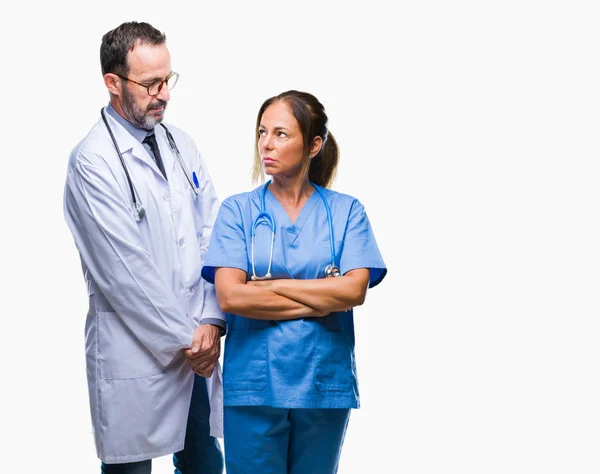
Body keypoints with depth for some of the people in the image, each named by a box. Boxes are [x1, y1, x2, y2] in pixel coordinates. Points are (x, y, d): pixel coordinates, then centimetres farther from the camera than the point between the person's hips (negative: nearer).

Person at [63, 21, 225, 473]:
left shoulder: (181, 144, 8)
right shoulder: (92, 161, -12)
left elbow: (211, 236, 6)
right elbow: (125, 271, -15)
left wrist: (211, 322, -5)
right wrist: (183, 339, -11)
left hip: (198, 348, 6)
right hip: (136, 356, -6)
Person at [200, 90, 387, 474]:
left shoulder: (346, 211, 2)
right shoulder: (238, 210, 0)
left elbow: (355, 290, -11)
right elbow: (230, 296, -11)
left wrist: (271, 284, -11)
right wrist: (322, 302, -10)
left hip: (325, 382, 1)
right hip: (254, 382, -1)